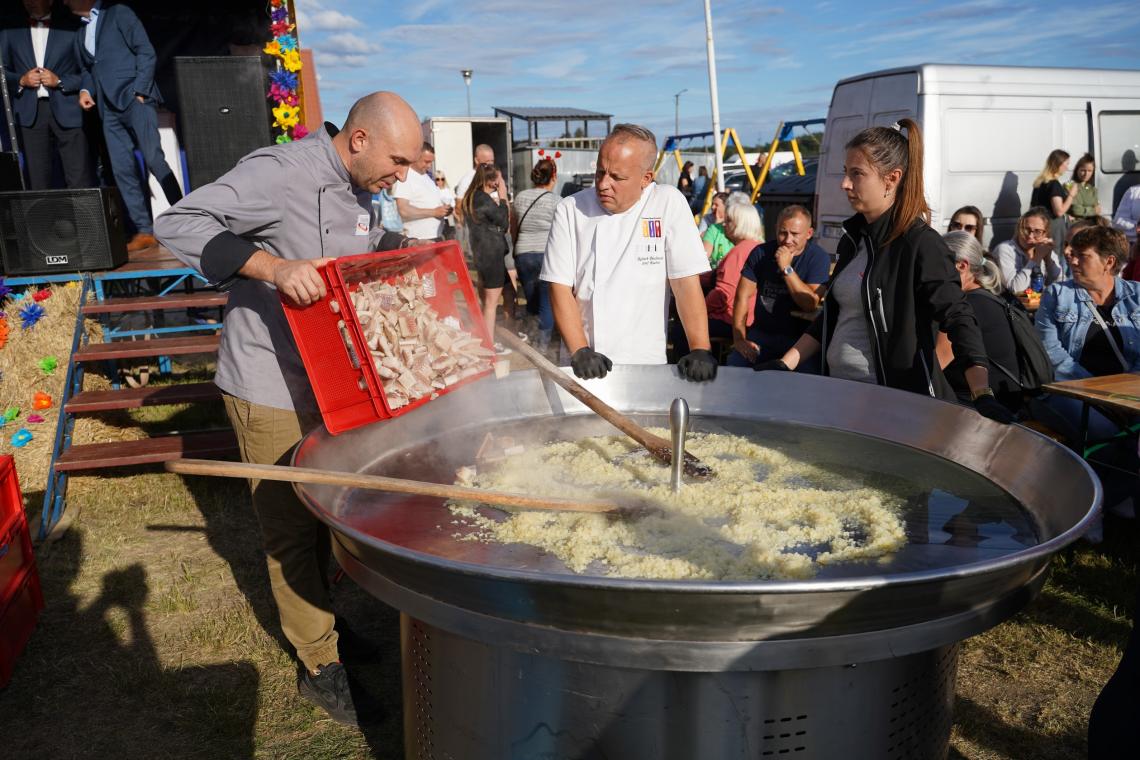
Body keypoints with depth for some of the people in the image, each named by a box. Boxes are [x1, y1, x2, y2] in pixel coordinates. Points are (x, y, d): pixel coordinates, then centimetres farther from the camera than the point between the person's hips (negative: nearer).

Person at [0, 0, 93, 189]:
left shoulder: (72, 27, 7)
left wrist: (59, 81, -9)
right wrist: (21, 81, -3)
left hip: (67, 110, -3)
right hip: (30, 113, 3)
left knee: (80, 181, -8)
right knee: (37, 182, 1)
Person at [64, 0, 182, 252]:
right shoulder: (79, 32, 21)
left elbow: (146, 53, -3)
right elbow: (87, 69, 23)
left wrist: (139, 92, -11)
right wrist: (86, 90, 2)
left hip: (135, 99, -6)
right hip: (109, 108, 6)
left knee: (154, 160, -16)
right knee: (122, 170, -2)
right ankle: (144, 231, -2)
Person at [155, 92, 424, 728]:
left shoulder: (358, 188, 6)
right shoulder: (280, 173, -21)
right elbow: (178, 224, -26)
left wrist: (405, 246, 8)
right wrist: (273, 267, -38)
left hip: (333, 382, 8)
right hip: (273, 392, -8)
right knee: (293, 529, 3)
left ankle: (322, 618, 39)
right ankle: (321, 666, 17)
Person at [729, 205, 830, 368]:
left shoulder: (818, 257, -4)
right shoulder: (760, 253, 4)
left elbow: (811, 304, -15)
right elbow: (743, 296, 1)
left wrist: (786, 269, -20)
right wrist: (739, 339, -10)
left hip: (798, 338, -2)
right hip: (760, 334, 3)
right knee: (734, 366, -23)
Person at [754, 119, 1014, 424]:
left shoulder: (921, 244, -13)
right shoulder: (854, 237, 9)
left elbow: (958, 320, -18)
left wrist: (983, 395, -30)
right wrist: (784, 364, 9)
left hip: (899, 401, -7)